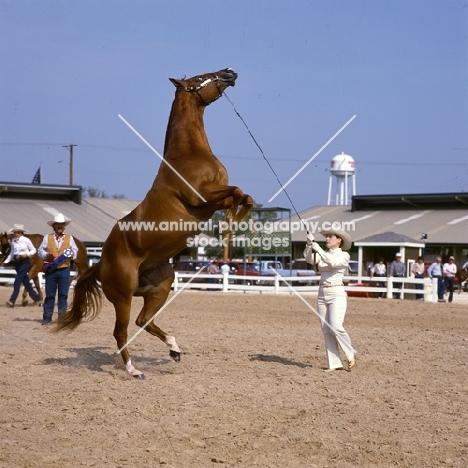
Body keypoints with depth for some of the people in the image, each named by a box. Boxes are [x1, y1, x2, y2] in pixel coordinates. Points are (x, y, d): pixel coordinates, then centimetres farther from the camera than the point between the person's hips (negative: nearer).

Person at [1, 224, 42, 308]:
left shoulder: (26, 240, -9)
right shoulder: (13, 240, 5)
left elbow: (33, 250, 0)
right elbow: (12, 253, 11)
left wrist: (27, 254, -17)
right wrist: (6, 261, 1)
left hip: (25, 261, -6)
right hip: (16, 262, 6)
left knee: (17, 281, -13)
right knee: (25, 282, 11)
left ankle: (12, 301, -14)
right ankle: (37, 299, 22)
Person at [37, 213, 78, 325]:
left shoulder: (70, 238, 8)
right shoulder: (47, 238, 5)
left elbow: (75, 250, 7)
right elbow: (40, 250, 6)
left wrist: (72, 254, -15)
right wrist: (46, 255, -13)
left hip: (64, 270, 0)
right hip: (50, 270, 0)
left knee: (63, 294, 1)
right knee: (49, 295, 4)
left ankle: (62, 317, 8)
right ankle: (47, 317, 9)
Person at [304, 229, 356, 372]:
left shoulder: (344, 255, -2)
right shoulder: (323, 254, 12)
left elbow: (333, 262, -22)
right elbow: (309, 259, -7)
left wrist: (319, 249, -24)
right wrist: (309, 245, -22)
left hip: (337, 294, -6)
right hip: (322, 294, 6)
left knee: (335, 327, -18)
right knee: (326, 330, 3)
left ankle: (351, 355, 4)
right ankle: (334, 363, 7)